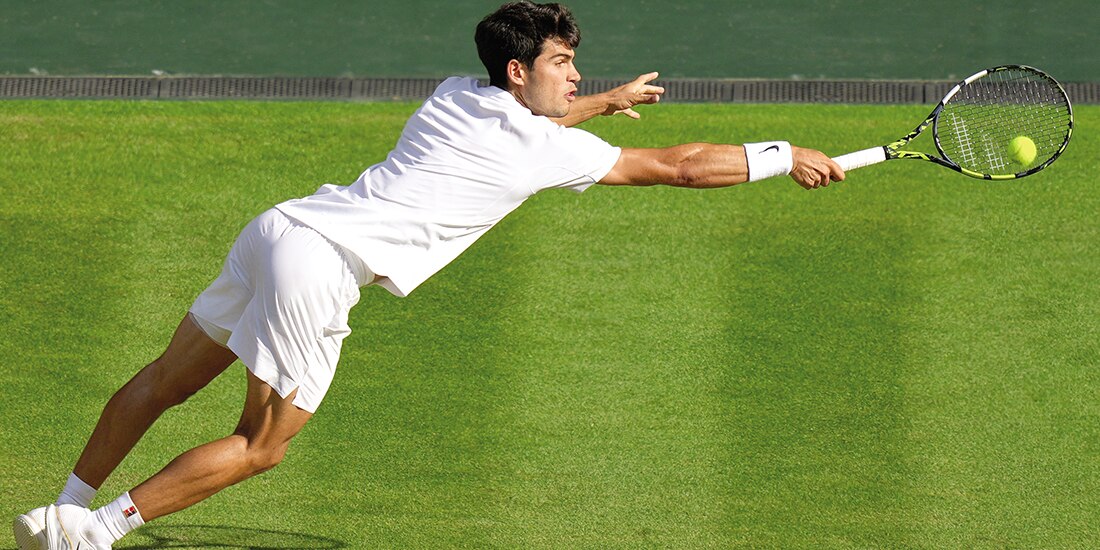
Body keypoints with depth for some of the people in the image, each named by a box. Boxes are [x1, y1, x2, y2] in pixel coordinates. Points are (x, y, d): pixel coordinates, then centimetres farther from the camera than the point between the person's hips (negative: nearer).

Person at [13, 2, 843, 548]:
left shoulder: (458, 95, 17)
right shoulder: (548, 149, -3)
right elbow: (678, 167, 3)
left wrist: (607, 101, 56)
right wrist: (783, 157, 13)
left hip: (281, 225, 8)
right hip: (322, 265, -8)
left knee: (165, 382, 15)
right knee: (261, 446, 2)